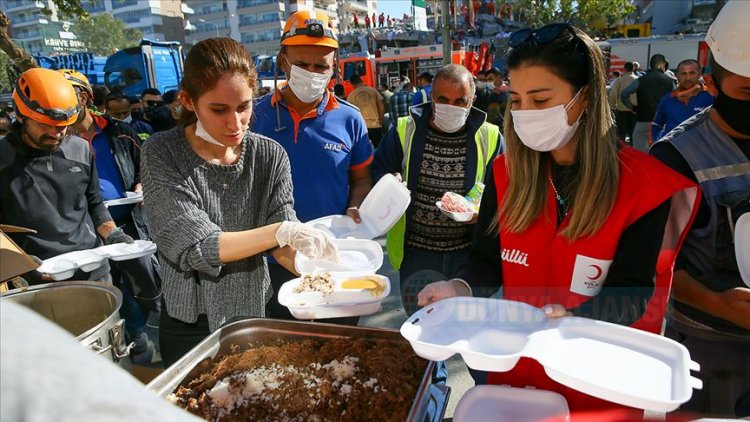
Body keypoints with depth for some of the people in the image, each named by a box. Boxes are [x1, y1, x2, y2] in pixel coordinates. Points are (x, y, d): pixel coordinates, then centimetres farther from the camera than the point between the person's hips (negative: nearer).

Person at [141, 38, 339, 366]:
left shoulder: (270, 156, -9)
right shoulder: (161, 154, -14)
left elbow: (283, 244, -12)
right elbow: (192, 245, -23)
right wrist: (282, 230, -31)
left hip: (257, 313, 2)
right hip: (190, 326, -2)